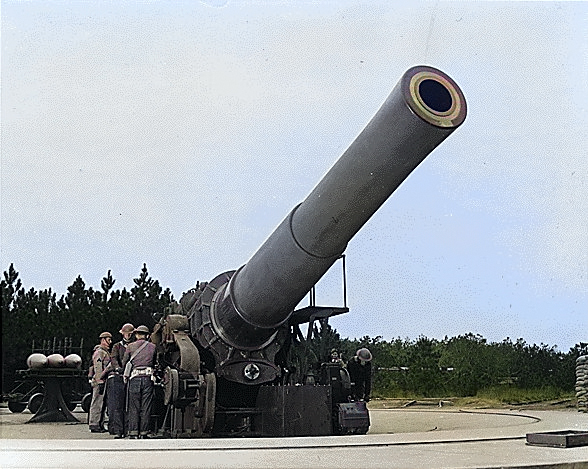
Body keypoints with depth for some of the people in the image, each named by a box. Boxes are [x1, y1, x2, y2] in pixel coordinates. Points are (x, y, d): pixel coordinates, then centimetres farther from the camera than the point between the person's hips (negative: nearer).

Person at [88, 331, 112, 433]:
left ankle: (100, 425, 15)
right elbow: (98, 368, -17)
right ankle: (94, 425, -5)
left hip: (104, 382, 10)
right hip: (99, 382, -10)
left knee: (102, 404, 11)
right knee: (97, 404, -7)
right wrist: (100, 381, -21)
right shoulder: (99, 352, -10)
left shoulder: (106, 352, 20)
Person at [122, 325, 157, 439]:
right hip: (148, 378, 1)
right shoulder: (153, 347, 8)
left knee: (134, 407, 4)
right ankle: (143, 432, 4)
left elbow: (124, 364, 11)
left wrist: (126, 374, 27)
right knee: (146, 407, 4)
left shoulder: (130, 347, 6)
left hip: (134, 378, -1)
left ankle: (133, 433, 2)